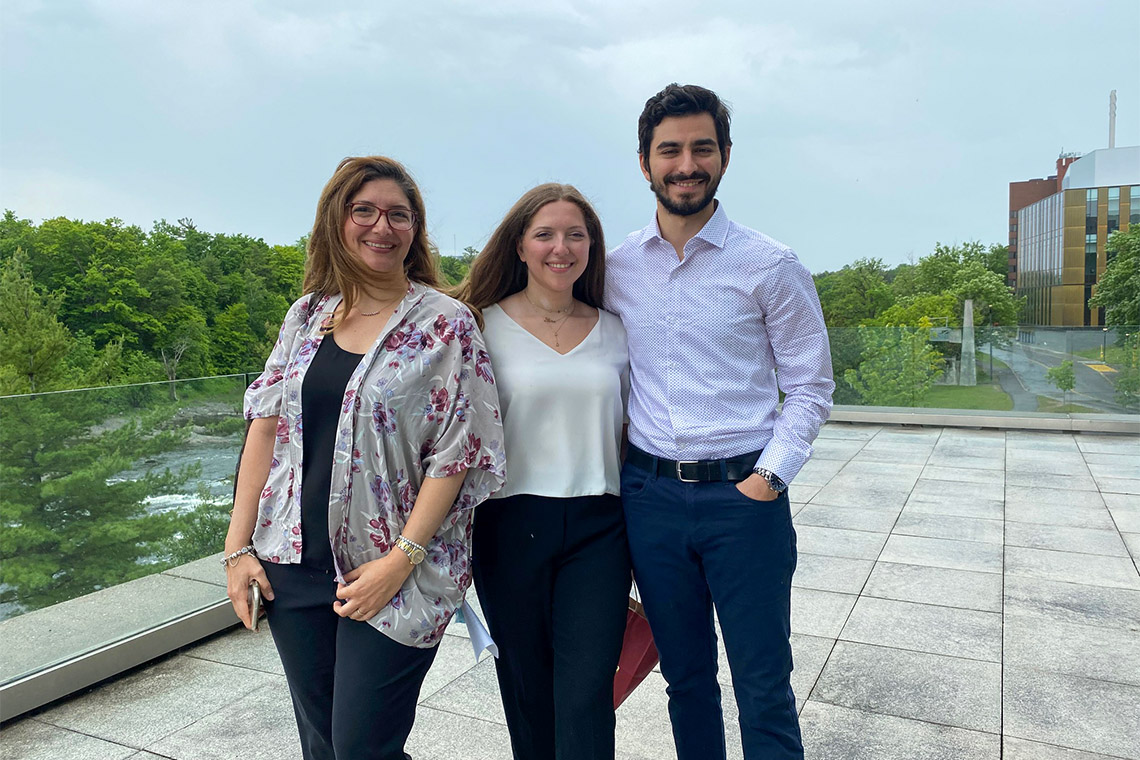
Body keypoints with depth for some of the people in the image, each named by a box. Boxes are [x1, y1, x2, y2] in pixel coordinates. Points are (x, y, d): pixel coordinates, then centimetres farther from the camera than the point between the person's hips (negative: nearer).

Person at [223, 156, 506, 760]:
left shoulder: (446, 324, -7)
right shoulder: (307, 316, 8)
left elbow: (457, 453, -11)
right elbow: (266, 428, 7)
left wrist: (401, 560, -15)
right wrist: (238, 546, 3)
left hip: (392, 576, -4)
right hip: (292, 565, 5)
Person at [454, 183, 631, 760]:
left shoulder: (615, 332, 7)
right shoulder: (485, 327, -1)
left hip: (597, 526, 1)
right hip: (511, 525, -1)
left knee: (586, 698, -3)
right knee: (528, 693, 12)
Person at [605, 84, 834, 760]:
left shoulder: (771, 266, -3)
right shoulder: (616, 268, 6)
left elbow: (811, 385, 1)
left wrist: (769, 476, -10)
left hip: (744, 494, -2)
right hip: (649, 494, 3)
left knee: (765, 690, 5)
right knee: (686, 678, 17)